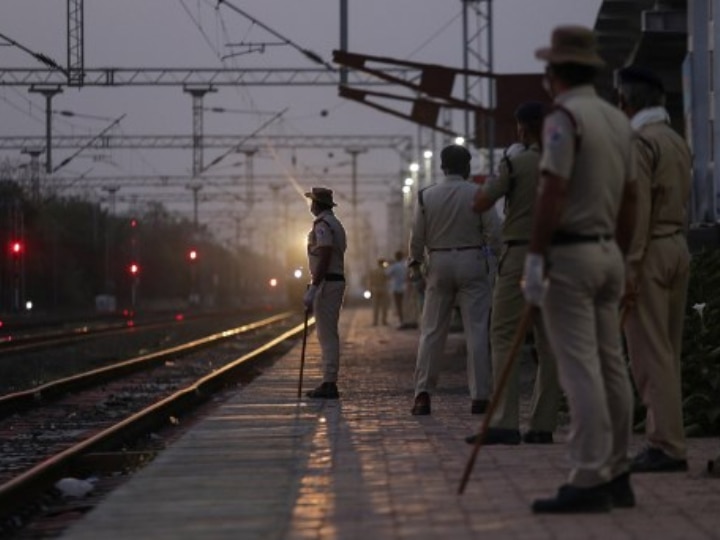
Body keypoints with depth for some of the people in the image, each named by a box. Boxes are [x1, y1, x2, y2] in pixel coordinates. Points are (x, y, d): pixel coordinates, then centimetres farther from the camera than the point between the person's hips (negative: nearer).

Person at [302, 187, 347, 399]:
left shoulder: (322, 225, -14)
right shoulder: (335, 223, 19)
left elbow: (324, 258, -22)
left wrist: (312, 289, -24)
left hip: (326, 283, -10)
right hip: (337, 280, 10)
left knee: (327, 334, -10)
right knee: (329, 335, 12)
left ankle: (329, 384, -11)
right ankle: (329, 382, 15)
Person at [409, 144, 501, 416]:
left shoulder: (426, 195, 0)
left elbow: (417, 236, 2)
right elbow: (494, 232, -8)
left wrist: (415, 263, 17)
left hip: (439, 263, 2)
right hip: (472, 262, -2)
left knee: (431, 331, 7)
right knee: (477, 330, 0)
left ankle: (422, 394, 3)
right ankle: (479, 396, -3)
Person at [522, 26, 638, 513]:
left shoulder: (564, 117, -12)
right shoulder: (619, 120, 13)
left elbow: (552, 194, -19)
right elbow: (630, 200, 15)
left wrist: (535, 258, -17)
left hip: (569, 253, -8)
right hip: (607, 253, 8)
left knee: (580, 368, -10)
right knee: (611, 365, 9)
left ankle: (589, 481, -12)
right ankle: (617, 476, 13)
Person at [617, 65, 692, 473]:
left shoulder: (640, 142, -12)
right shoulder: (678, 142, 15)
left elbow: (638, 209, -17)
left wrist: (628, 268, -18)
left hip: (650, 252, -9)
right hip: (679, 247, 9)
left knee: (650, 353, -7)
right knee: (668, 353, 10)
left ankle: (667, 446, -9)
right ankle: (667, 440, 10)